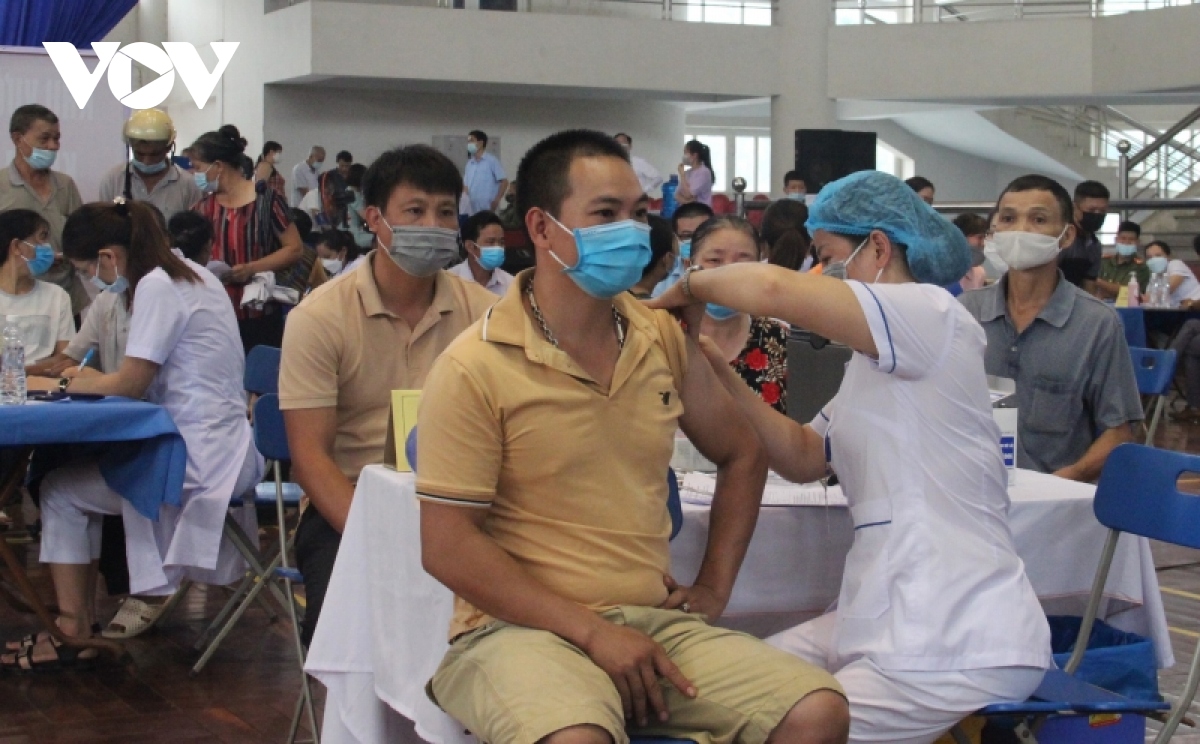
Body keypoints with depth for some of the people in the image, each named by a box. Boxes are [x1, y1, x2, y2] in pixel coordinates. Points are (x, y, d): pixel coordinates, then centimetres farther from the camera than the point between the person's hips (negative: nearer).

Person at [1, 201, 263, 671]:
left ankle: (73, 633, 7)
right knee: (80, 476, 16)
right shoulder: (193, 275, 14)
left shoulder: (156, 286, -15)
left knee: (61, 492, 2)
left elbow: (132, 384, -14)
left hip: (200, 458, -10)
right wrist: (90, 381, 11)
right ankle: (82, 622, 16)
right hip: (218, 448, 10)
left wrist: (78, 383, 4)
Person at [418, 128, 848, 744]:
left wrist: (714, 588, 13)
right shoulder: (474, 369, -8)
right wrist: (592, 631, -15)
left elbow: (740, 455, 24)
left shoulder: (664, 340, 8)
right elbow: (447, 547, -11)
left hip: (655, 620, 6)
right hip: (522, 628, -5)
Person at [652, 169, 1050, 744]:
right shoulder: (875, 363, 19)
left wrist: (691, 286, -5)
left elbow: (774, 289, -24)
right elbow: (803, 458, 19)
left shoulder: (930, 313, -12)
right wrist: (719, 373, 9)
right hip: (894, 620, 10)